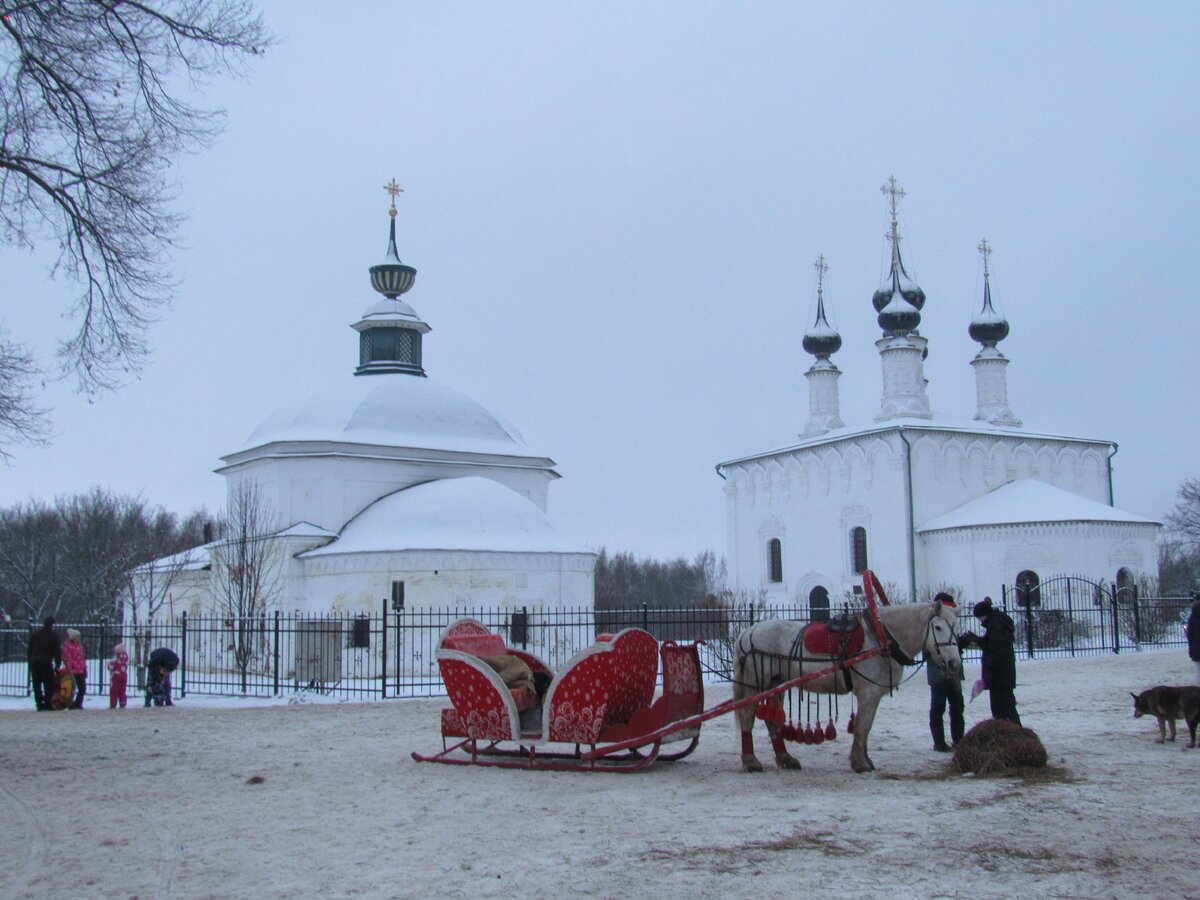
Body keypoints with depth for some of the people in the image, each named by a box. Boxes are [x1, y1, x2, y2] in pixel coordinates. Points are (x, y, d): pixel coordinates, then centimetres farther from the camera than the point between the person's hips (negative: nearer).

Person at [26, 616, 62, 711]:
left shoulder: (34, 634, 13)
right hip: (47, 663, -4)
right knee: (48, 685, 0)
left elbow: (29, 650, 14)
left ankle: (39, 703, 2)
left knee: (37, 685, 8)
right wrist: (58, 665, 4)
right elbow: (58, 651, -2)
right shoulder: (54, 635, 0)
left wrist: (30, 662, 17)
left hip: (34, 664, 4)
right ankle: (48, 704, -5)